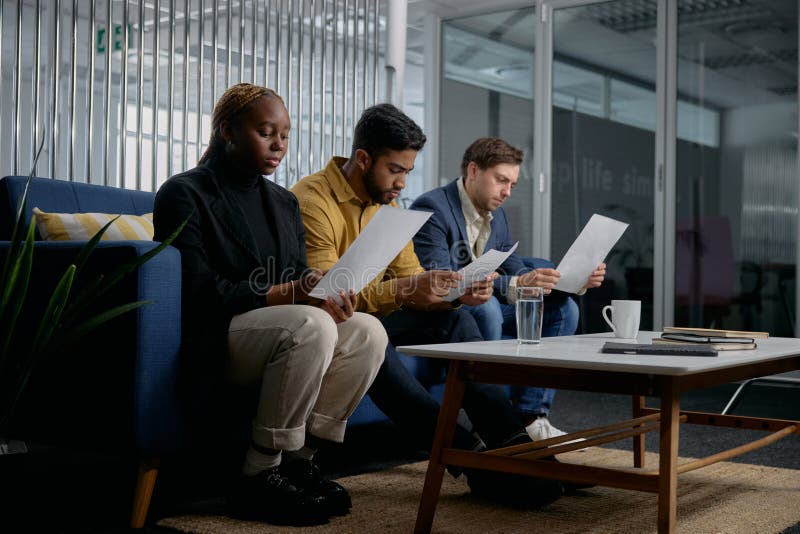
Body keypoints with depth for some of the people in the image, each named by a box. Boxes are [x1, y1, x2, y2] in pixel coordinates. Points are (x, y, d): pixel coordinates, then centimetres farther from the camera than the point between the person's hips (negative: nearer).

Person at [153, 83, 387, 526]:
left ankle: (298, 460, -8)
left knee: (368, 331, -15)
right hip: (209, 339, -7)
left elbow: (300, 280, 10)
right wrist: (288, 293, -23)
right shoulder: (184, 194, -6)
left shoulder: (283, 202, 16)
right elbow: (197, 293, -16)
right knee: (312, 326, -33)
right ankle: (258, 478, -23)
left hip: (276, 328, 7)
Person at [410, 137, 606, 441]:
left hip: (482, 308, 9)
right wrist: (515, 285, -39)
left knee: (562, 308, -1)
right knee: (485, 307, -37)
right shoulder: (432, 208, -18)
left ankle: (530, 415, -8)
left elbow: (516, 271, 10)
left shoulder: (496, 216, 9)